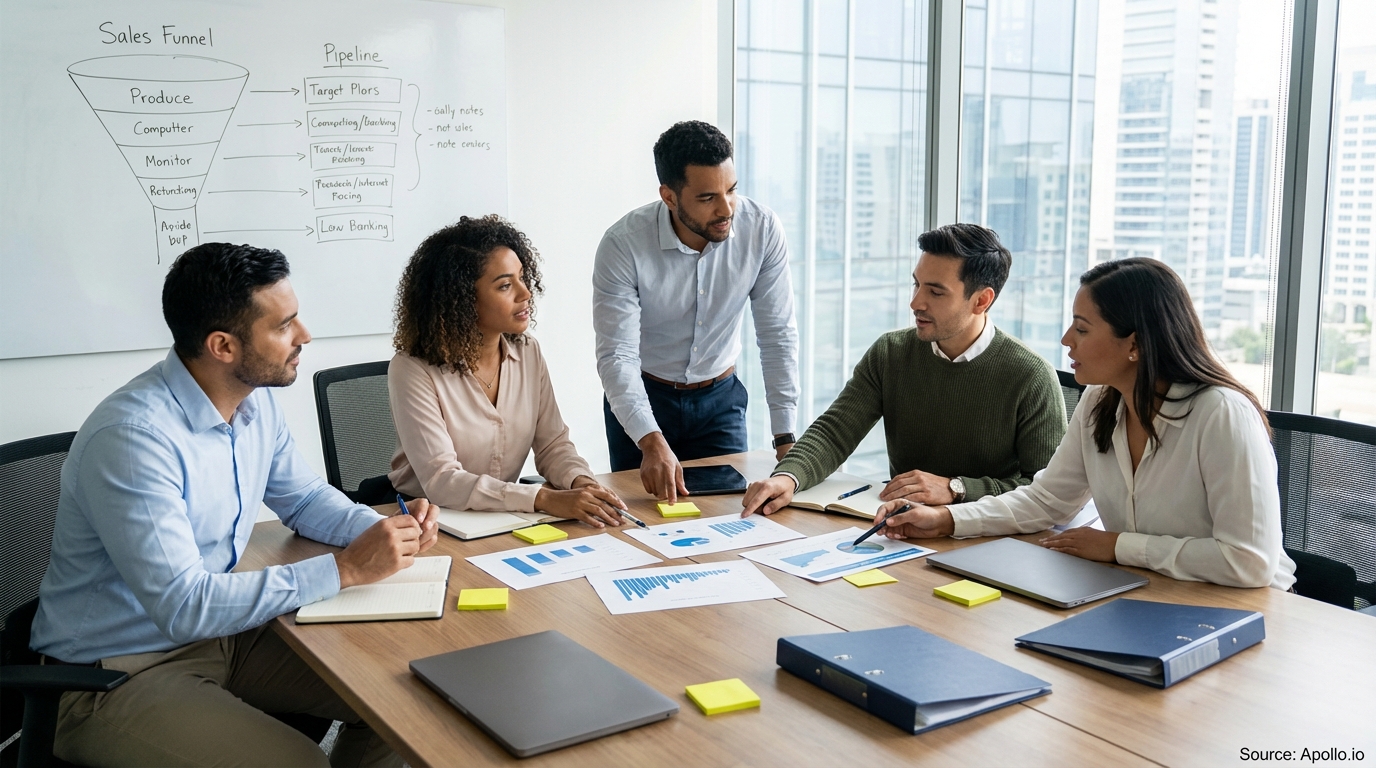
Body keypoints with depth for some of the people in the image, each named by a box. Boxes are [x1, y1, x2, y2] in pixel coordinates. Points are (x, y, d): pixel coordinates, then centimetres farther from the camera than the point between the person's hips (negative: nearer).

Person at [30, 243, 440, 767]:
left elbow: (304, 497, 13)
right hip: (116, 674, -7)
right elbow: (183, 607, -31)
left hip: (221, 630, 8)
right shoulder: (133, 437, -28)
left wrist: (384, 530, -7)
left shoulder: (256, 399, -2)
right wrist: (345, 570, -28)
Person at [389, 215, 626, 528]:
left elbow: (552, 443, 5)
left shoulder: (528, 352, 3)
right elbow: (441, 482, -22)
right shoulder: (413, 371, -15)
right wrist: (545, 499, -31)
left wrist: (581, 481, -17)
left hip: (506, 516, 5)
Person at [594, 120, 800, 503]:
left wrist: (785, 436, -18)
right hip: (642, 396, -2)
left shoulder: (762, 228, -18)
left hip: (721, 398, 2)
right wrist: (652, 442, -40)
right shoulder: (623, 244, -25)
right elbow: (616, 355, -26)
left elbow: (778, 335, -13)